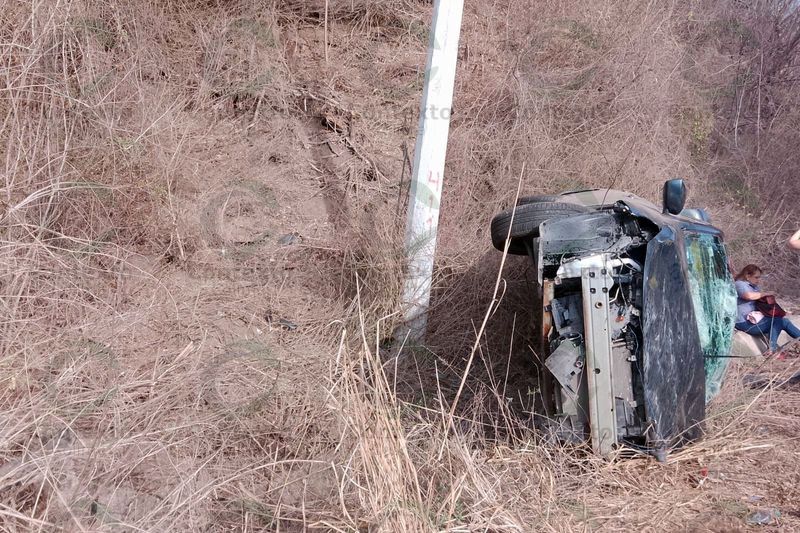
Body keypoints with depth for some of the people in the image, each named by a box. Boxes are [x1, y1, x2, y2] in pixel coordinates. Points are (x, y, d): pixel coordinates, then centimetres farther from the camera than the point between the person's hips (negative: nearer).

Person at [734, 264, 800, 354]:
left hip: (754, 318, 10)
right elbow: (749, 296, -33)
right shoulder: (740, 284, -12)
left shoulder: (753, 286, 18)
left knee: (784, 321, 0)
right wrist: (765, 294, -16)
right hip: (746, 323, -10)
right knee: (777, 320, -14)